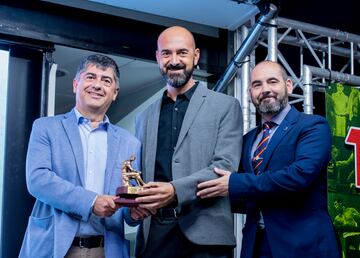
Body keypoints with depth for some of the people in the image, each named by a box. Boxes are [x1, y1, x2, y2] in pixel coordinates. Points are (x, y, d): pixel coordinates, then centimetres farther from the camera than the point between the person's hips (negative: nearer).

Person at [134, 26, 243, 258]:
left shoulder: (226, 106, 4)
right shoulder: (145, 118, 17)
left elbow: (225, 166, -7)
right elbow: (141, 175, 17)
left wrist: (176, 190, -20)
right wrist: (135, 197, -6)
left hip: (204, 236, -3)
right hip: (153, 235, 3)